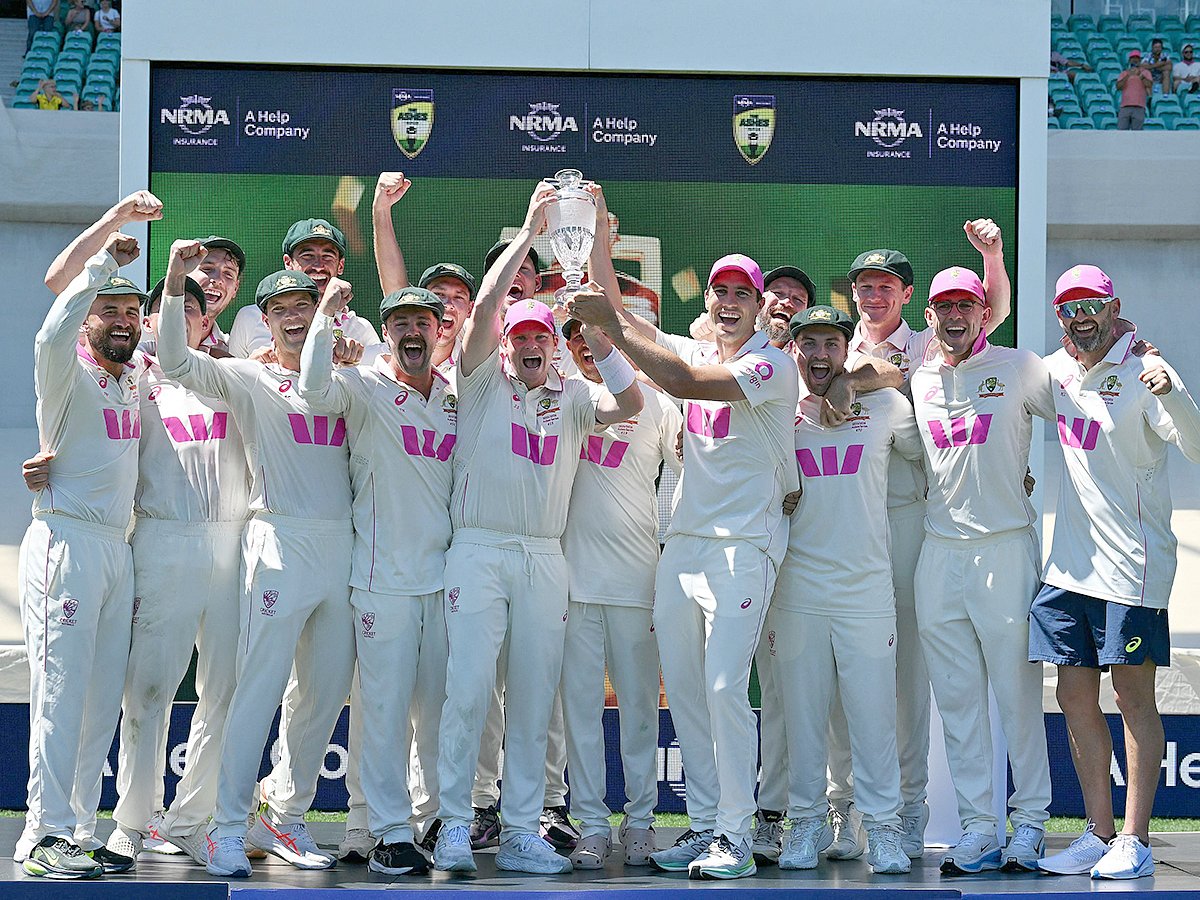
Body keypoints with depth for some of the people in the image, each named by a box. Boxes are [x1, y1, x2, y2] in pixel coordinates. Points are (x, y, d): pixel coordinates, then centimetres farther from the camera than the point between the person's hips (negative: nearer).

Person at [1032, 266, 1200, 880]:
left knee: (1134, 696, -3)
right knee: (1075, 698, 8)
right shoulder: (1057, 372, 11)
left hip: (1131, 564, -7)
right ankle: (1098, 835, 16)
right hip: (1069, 564, 7)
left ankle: (1135, 841, 1)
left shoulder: (1142, 373, -10)